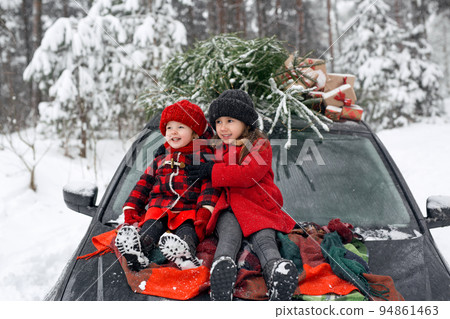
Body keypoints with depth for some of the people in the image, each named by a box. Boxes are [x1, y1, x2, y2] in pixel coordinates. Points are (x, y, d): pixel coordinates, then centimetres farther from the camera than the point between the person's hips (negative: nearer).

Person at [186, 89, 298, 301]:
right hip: (229, 208, 2)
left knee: (263, 238, -32)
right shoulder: (219, 149, 28)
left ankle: (277, 268, -63)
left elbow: (248, 174, -10)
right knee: (229, 234, -33)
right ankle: (222, 266, -65)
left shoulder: (261, 145, 8)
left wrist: (212, 171, -6)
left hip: (259, 206, -2)